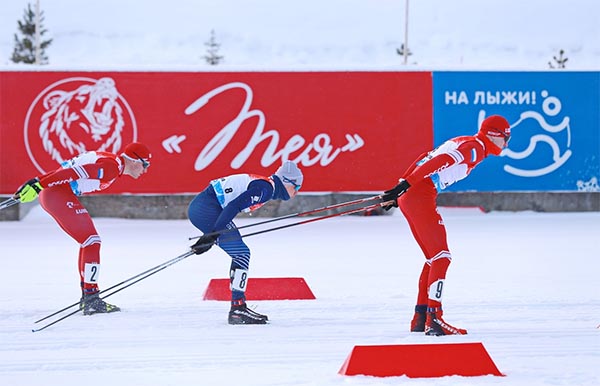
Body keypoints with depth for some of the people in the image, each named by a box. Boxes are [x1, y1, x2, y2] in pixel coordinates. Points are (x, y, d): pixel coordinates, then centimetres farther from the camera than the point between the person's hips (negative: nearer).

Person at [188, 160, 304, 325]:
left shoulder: (264, 185, 19)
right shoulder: (265, 188, -11)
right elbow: (234, 206, -22)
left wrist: (210, 237, 22)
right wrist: (213, 234, -25)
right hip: (206, 208, -10)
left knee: (241, 254, 14)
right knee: (241, 254, -10)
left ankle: (238, 307, 14)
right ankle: (238, 308, -12)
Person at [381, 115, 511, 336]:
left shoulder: (463, 143, 23)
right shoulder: (475, 148, -7)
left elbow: (425, 159, 24)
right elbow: (439, 162, -19)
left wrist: (403, 186, 23)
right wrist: (406, 185, -26)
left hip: (408, 196, 10)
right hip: (420, 196, -10)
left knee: (434, 257, 15)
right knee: (441, 256, -9)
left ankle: (420, 317, 17)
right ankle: (433, 319, -15)